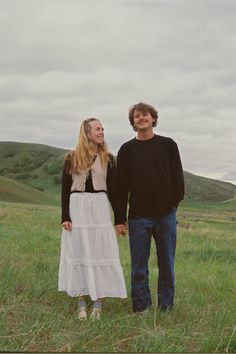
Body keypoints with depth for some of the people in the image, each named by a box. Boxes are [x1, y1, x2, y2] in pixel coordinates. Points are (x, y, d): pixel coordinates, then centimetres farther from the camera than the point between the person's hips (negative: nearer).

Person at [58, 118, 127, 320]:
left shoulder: (108, 159, 7)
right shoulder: (72, 158, 4)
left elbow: (113, 190, 7)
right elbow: (65, 189, 4)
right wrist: (65, 217, -5)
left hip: (100, 208, 0)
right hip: (77, 208, 0)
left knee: (100, 253, -1)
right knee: (78, 253, 3)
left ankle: (98, 302, 7)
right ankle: (82, 302, 13)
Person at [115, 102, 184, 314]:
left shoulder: (168, 145, 6)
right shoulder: (127, 149, 7)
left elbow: (177, 177, 6)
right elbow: (122, 186, 5)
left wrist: (175, 202, -7)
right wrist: (120, 219, 1)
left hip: (166, 214, 0)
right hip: (138, 216, 0)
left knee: (166, 263, 7)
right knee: (139, 266, 4)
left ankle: (166, 308, 18)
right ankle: (141, 308, 14)